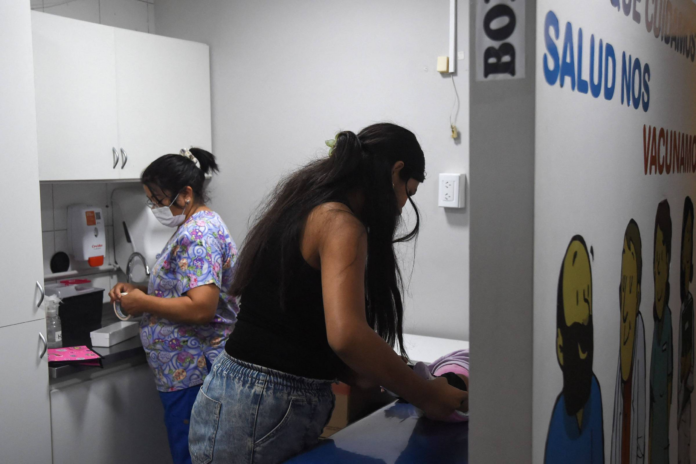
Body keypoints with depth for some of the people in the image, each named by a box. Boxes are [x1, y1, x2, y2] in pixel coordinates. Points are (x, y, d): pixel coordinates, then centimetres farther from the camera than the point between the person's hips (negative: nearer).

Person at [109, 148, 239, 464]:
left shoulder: (198, 234, -18)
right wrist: (138, 290, 8)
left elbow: (201, 307, -27)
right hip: (184, 371, 10)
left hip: (192, 372, -10)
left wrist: (142, 302, -15)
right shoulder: (195, 227, 14)